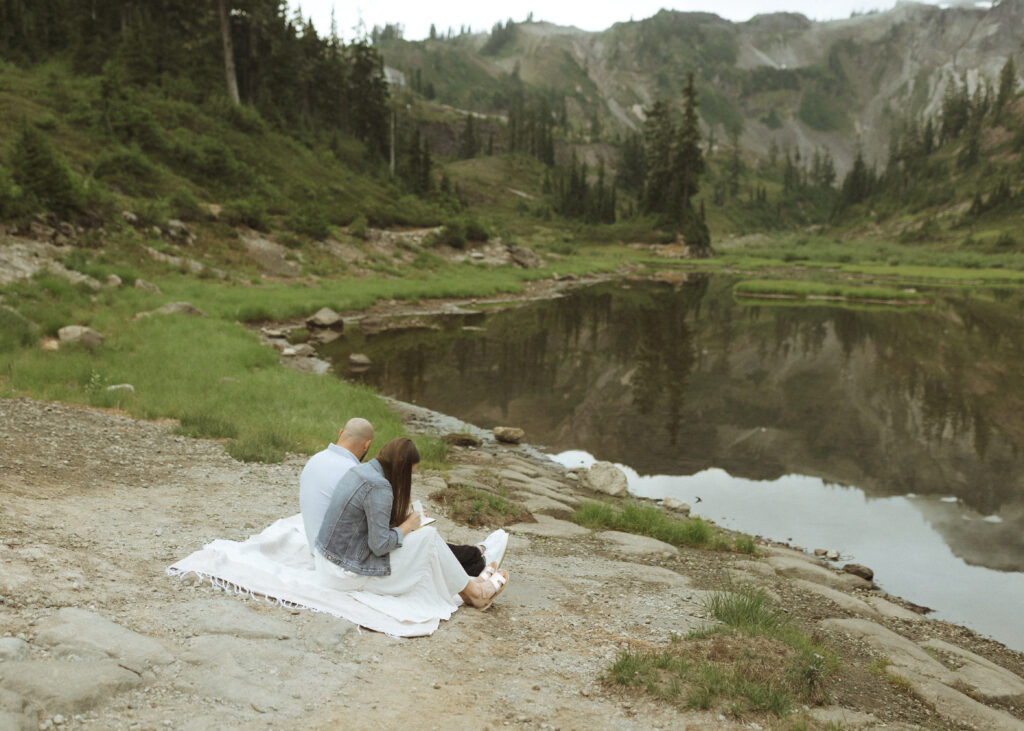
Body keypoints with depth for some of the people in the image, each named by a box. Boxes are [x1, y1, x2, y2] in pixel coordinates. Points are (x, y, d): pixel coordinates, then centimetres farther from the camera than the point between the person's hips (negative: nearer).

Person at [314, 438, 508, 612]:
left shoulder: (359, 470, 5)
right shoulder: (379, 487, -24)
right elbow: (380, 546, -22)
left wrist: (403, 520, 8)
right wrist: (409, 524, -7)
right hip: (347, 574, -9)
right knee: (428, 536, -3)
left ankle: (466, 581, 22)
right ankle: (472, 591, 12)